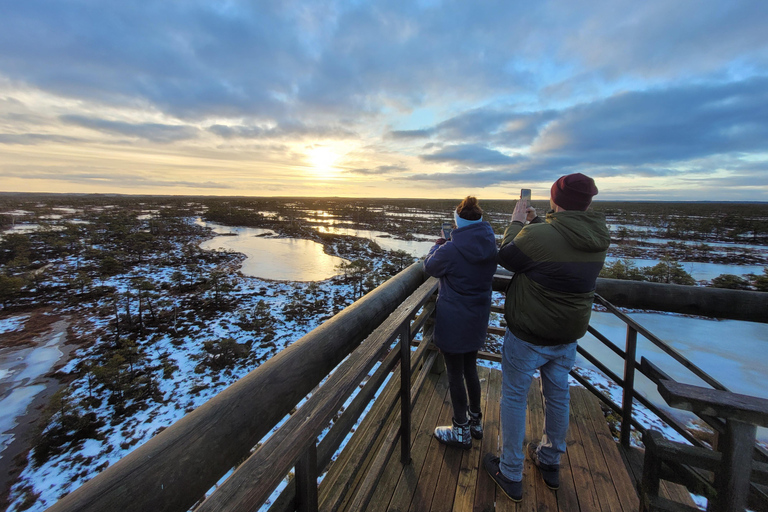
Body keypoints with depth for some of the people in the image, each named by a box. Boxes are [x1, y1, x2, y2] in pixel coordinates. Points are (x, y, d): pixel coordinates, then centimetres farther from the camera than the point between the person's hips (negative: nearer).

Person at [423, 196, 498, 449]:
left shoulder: (450, 250, -25)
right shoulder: (490, 246, -4)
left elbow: (430, 267, -5)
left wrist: (437, 246, 12)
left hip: (453, 321, -7)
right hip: (478, 319, 7)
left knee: (455, 375, 11)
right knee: (470, 370, 24)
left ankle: (461, 432, 31)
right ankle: (476, 421, 44)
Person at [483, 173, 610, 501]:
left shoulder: (536, 236, -27)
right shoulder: (598, 240, -3)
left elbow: (506, 258, -9)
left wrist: (516, 222, 2)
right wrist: (536, 222, 17)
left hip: (529, 336, -6)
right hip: (568, 337, 7)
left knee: (514, 396, 11)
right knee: (558, 395, 23)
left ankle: (510, 475, 28)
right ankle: (550, 462, 45)